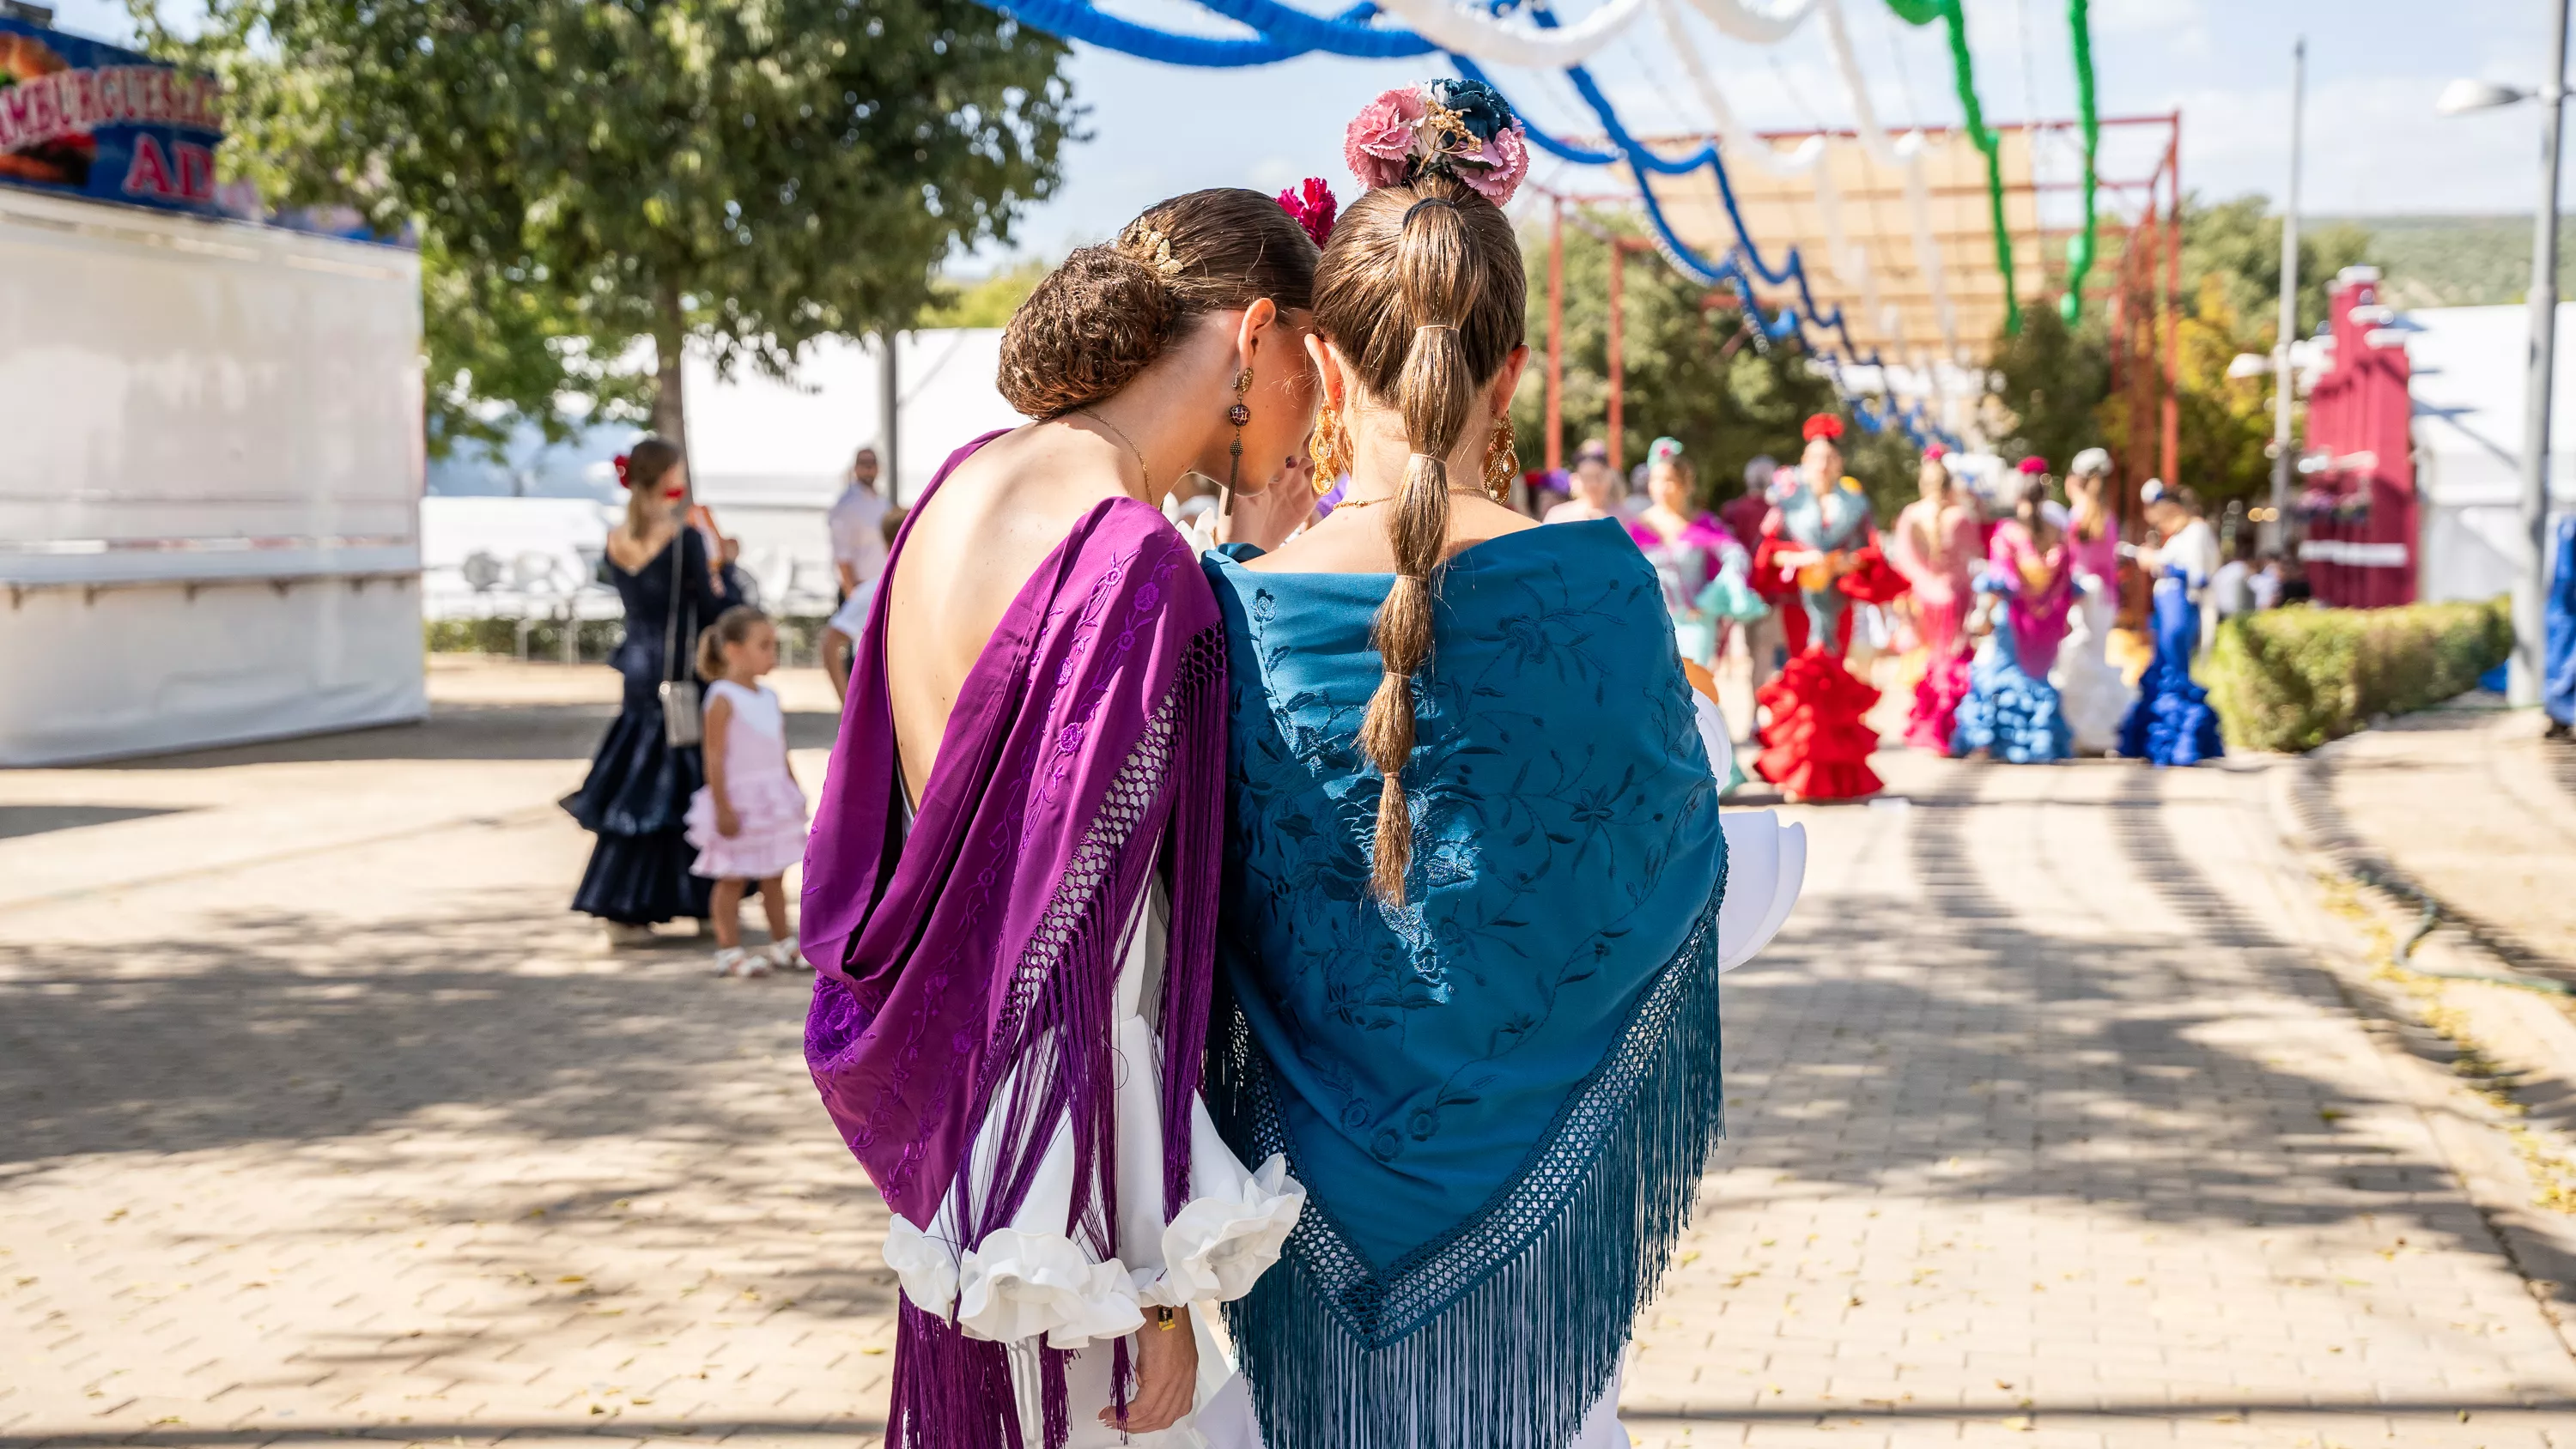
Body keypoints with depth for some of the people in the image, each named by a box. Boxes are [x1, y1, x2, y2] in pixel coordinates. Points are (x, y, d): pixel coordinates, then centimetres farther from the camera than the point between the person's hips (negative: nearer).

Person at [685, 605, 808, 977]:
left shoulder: (769, 696, 9)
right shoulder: (722, 699, -14)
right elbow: (715, 756, -17)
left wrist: (796, 794, 16)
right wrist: (722, 807, -20)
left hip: (773, 800, 7)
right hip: (739, 800, -7)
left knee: (774, 876, 15)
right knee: (732, 879, 1)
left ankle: (783, 944, 23)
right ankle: (728, 951, 6)